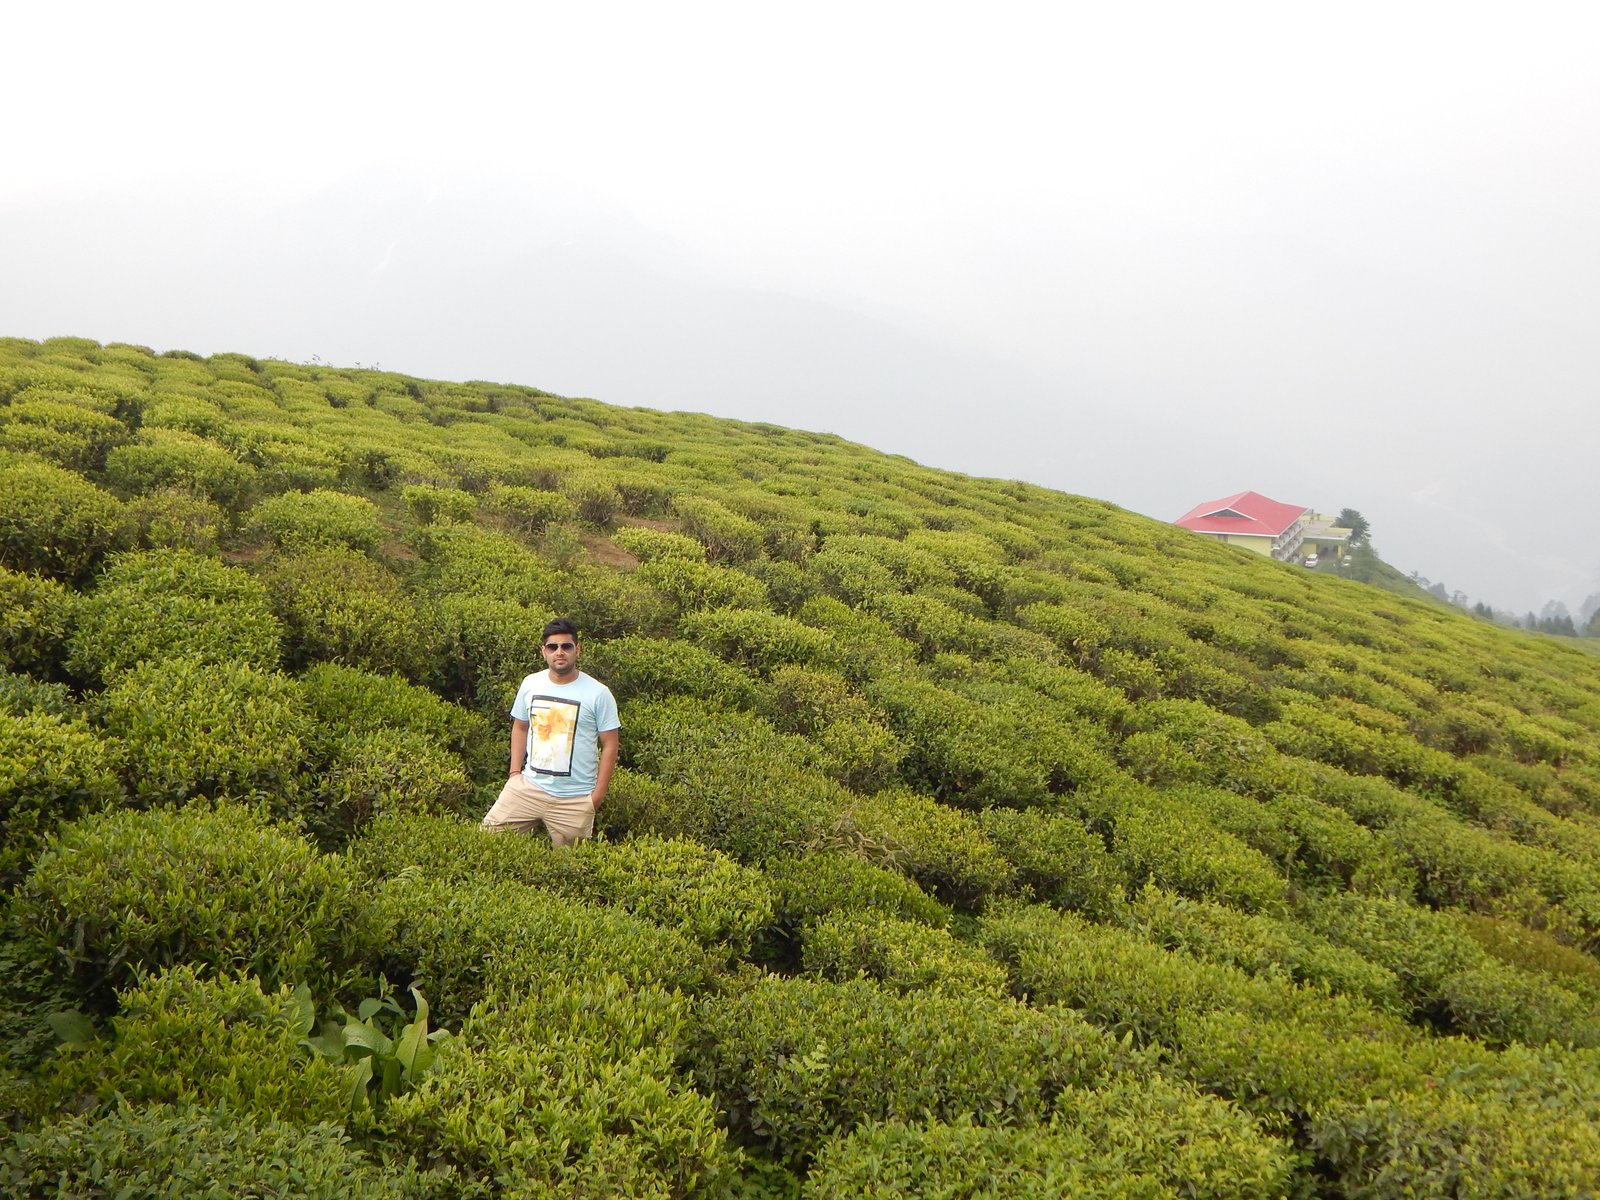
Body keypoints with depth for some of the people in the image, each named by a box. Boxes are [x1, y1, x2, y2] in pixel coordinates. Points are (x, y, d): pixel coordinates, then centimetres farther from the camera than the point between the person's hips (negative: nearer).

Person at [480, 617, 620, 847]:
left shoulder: (598, 694, -8)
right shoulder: (530, 684, 3)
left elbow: (610, 745, -4)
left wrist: (598, 794, -7)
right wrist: (514, 771, 7)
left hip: (575, 800, -3)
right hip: (529, 787, 3)